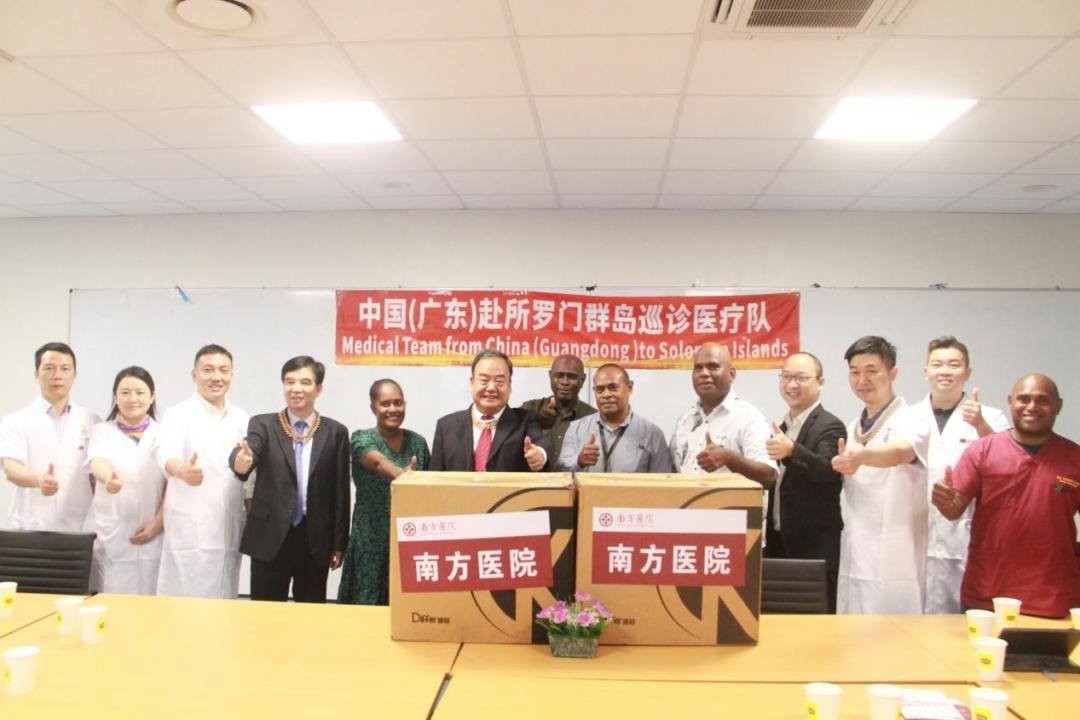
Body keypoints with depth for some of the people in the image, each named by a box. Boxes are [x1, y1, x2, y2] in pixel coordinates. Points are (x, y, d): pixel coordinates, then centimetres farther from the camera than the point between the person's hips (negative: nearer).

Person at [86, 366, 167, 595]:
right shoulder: (102, 431, 8)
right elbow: (98, 462, -13)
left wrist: (158, 523, -8)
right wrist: (109, 478, -35)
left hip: (153, 536, 0)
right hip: (113, 539, 0)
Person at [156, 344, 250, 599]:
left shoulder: (241, 419, 11)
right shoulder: (178, 415, -3)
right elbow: (166, 454, -22)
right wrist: (183, 471, -44)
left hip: (230, 531, 4)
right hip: (191, 532, -4)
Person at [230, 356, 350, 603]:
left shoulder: (335, 432, 3)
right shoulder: (263, 424, 1)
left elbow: (340, 491, 3)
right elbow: (247, 452, -19)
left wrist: (339, 544, 3)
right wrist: (241, 462, -43)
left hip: (316, 540, 1)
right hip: (270, 538, -1)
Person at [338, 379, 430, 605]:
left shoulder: (418, 442, 7)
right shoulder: (362, 439, -4)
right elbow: (377, 461, -27)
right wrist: (401, 475, -48)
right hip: (371, 541, -3)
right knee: (368, 604, 0)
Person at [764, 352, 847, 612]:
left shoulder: (830, 426, -9)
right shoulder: (782, 427, 14)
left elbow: (828, 469, -27)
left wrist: (792, 451, -45)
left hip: (815, 547, -7)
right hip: (780, 542, 7)